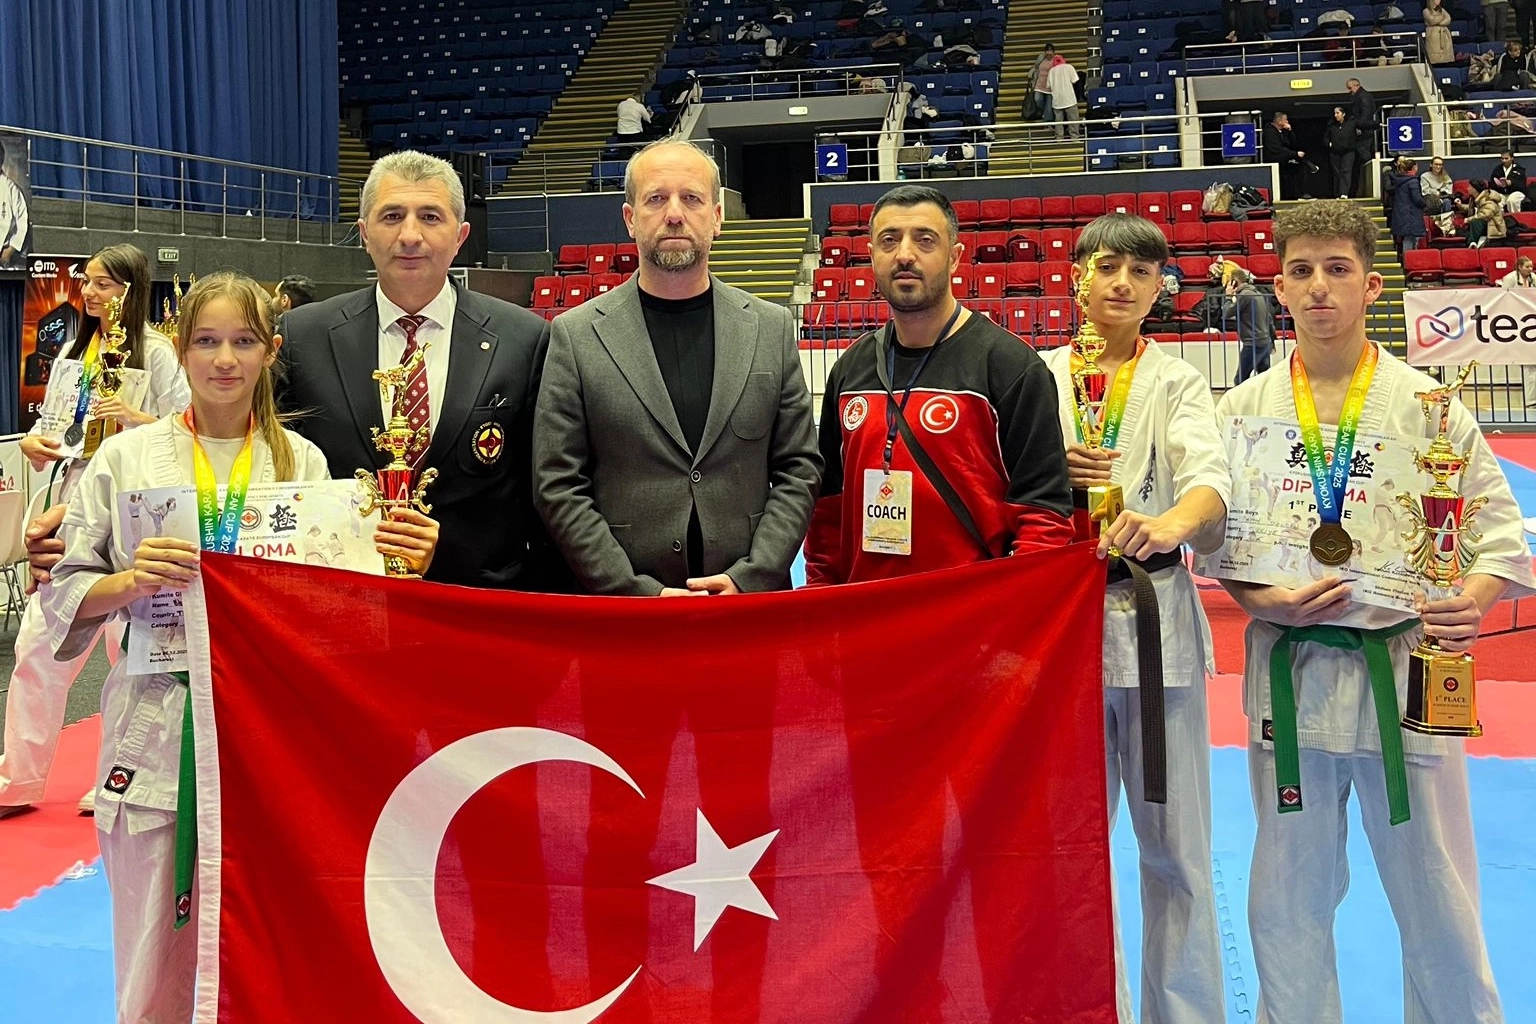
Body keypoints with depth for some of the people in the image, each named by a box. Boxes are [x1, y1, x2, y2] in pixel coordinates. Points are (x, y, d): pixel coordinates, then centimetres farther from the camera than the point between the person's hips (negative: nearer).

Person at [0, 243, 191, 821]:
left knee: (130, 645, 3)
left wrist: (138, 419, -23)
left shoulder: (155, 352, -5)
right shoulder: (72, 350, 15)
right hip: (69, 505, 6)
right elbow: (53, 421, 19)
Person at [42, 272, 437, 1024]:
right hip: (157, 729, 0)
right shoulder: (126, 457, 5)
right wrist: (129, 581, -14)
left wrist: (394, 561, -12)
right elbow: (65, 593, 5)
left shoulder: (303, 462, 7)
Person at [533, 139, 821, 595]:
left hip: (753, 599, 2)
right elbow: (558, 488, -4)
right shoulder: (576, 335, -2)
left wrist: (750, 577, -9)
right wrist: (639, 592, -12)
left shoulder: (773, 327, 4)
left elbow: (799, 469, 4)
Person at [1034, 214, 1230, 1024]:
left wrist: (1173, 522, -38)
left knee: (1174, 840, 3)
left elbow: (1209, 473, -15)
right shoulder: (1038, 377, 8)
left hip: (1157, 619, -1)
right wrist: (1049, 472, -14)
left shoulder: (1179, 384, 4)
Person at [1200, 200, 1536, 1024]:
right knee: (1288, 895, 12)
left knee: (1435, 894, 9)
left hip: (1406, 669, -1)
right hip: (1290, 669, 1)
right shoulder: (1244, 410, 3)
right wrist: (1261, 601, -15)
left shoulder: (1425, 402, 0)